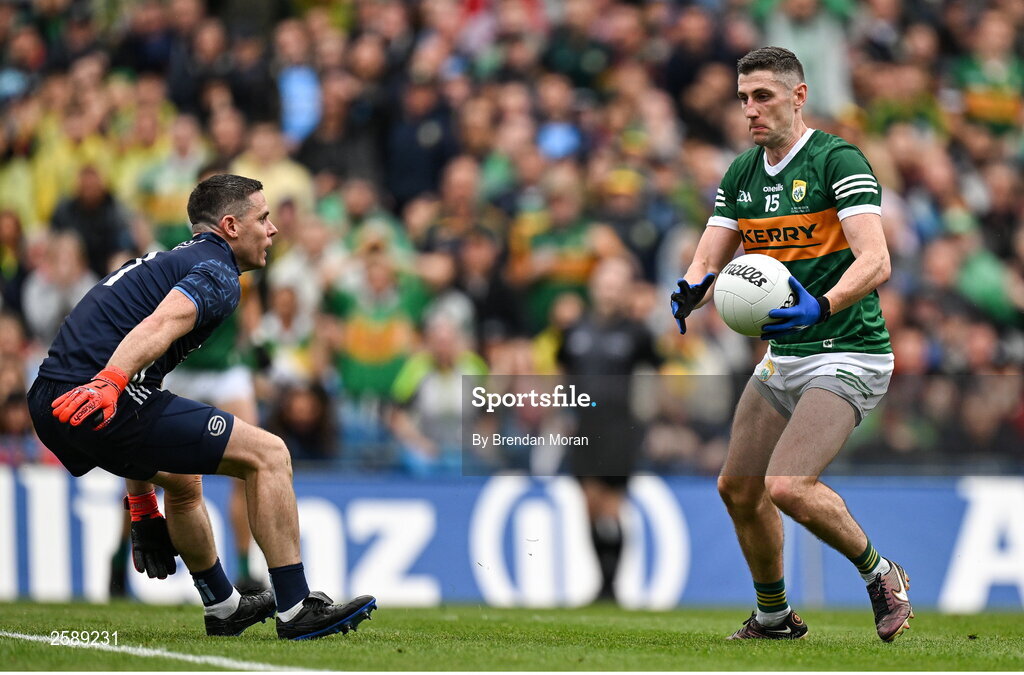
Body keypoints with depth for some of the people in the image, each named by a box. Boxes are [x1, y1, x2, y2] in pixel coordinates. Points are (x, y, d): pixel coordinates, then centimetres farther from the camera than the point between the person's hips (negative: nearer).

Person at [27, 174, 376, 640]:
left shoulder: (170, 262, 31)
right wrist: (108, 383, -40)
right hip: (106, 402, -10)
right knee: (268, 454, -3)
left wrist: (141, 505, 38)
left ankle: (224, 608, 48)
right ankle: (296, 610, -2)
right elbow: (160, 326, -22)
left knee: (182, 480, 35)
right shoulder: (217, 273, 0)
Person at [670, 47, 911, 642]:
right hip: (783, 359, 8)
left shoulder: (838, 161, -14)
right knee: (739, 488, 11)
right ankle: (775, 616, 31)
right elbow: (710, 258, 6)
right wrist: (693, 289, -18)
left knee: (788, 487, -22)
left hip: (848, 355, -8)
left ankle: (881, 574, 1)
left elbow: (876, 261, -24)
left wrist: (821, 306, -41)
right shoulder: (743, 174, 9)